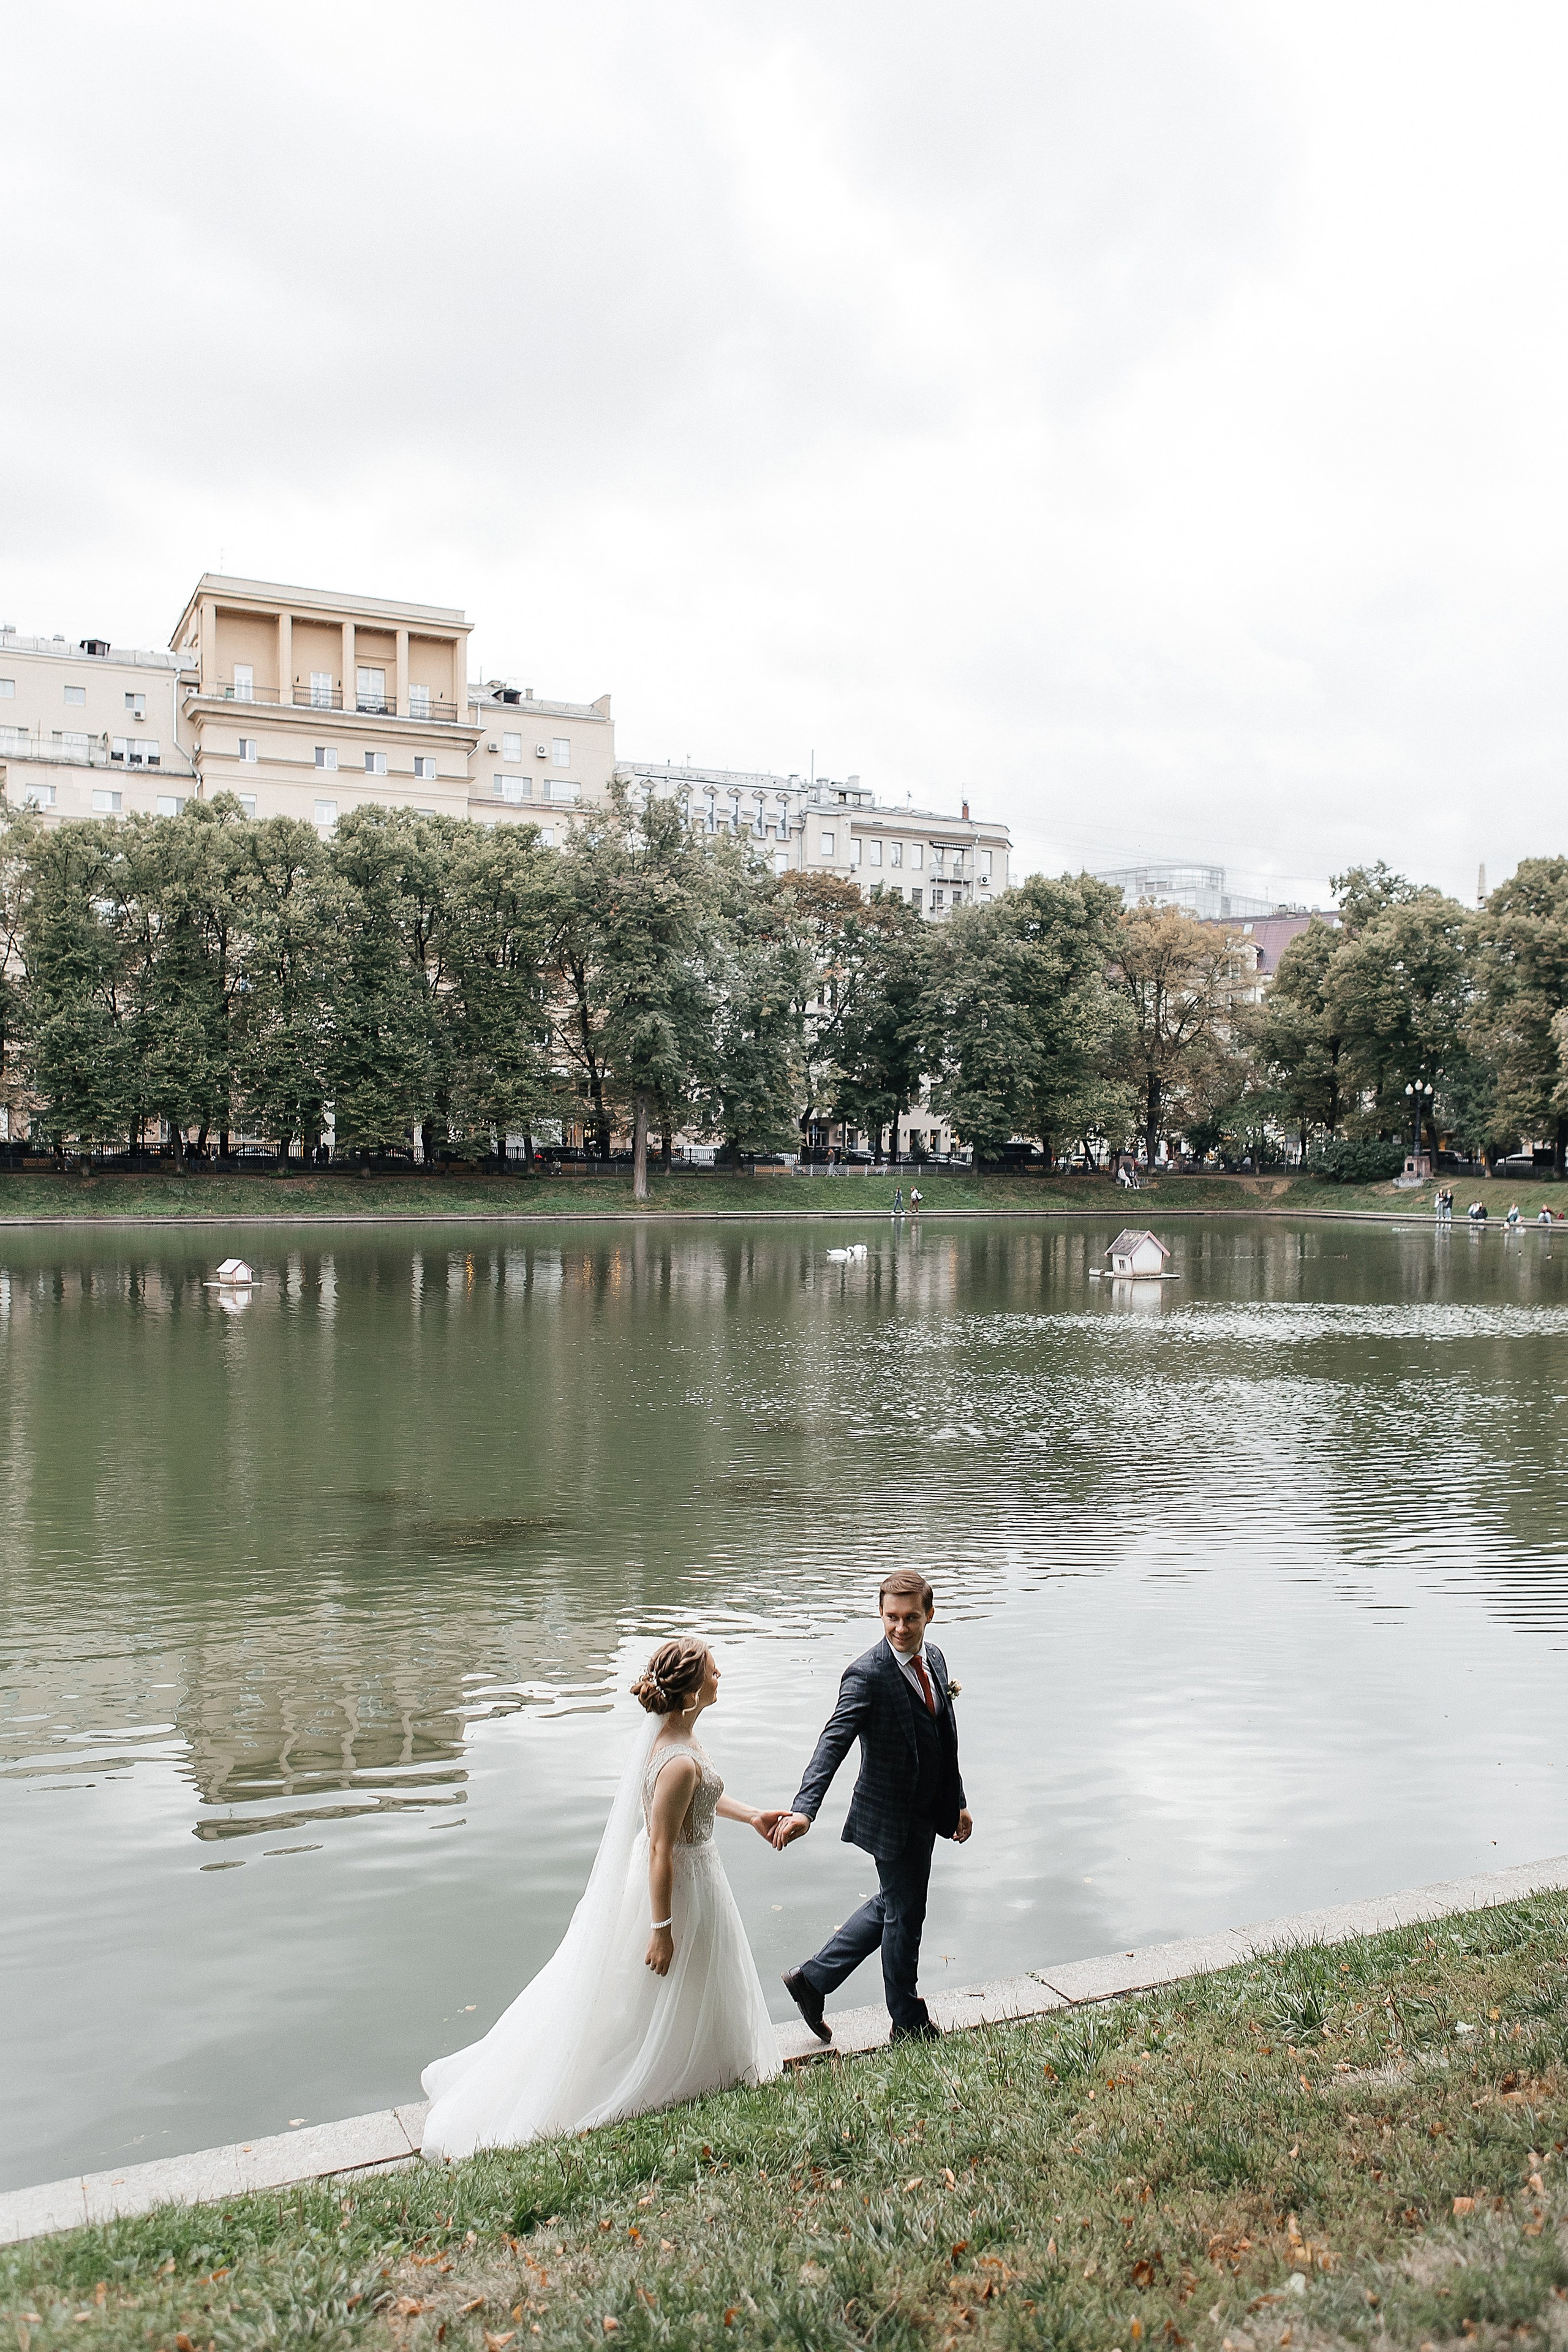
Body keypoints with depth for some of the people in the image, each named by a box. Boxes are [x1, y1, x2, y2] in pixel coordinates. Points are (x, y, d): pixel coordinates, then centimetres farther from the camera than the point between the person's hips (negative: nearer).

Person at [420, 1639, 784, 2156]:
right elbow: (661, 1850, -27)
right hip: (678, 1884, -10)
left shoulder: (669, 1732, -5)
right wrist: (662, 1928, -20)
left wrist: (750, 1815, 16)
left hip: (666, 1873, 10)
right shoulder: (680, 1764, -33)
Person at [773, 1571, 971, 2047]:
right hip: (892, 1817, -8)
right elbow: (833, 1744, -34)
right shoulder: (867, 1676, -24)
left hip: (927, 1810, 8)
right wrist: (804, 1810, -46)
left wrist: (958, 1802, 16)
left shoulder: (934, 1659, 0)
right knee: (904, 1914, 11)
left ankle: (812, 1978, 35)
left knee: (891, 1906, 22)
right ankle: (910, 2024, 33)